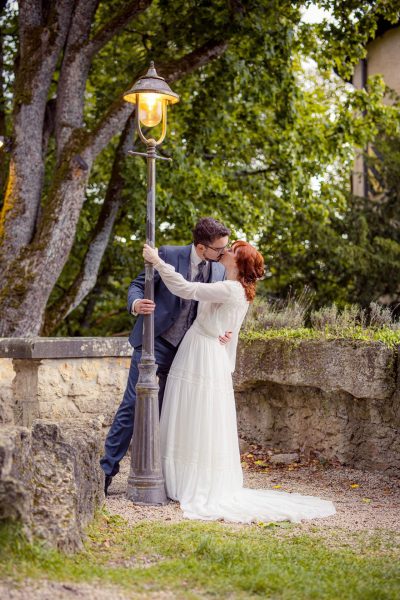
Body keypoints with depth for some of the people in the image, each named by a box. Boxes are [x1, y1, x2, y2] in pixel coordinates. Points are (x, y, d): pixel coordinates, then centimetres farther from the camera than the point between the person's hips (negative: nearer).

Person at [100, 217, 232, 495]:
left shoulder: (219, 270, 4)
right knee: (132, 404, -6)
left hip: (187, 348, 4)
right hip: (156, 340, -4)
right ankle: (107, 469, 1)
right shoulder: (169, 255, -10)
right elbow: (138, 285, -6)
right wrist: (135, 304, -29)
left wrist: (221, 331, -10)